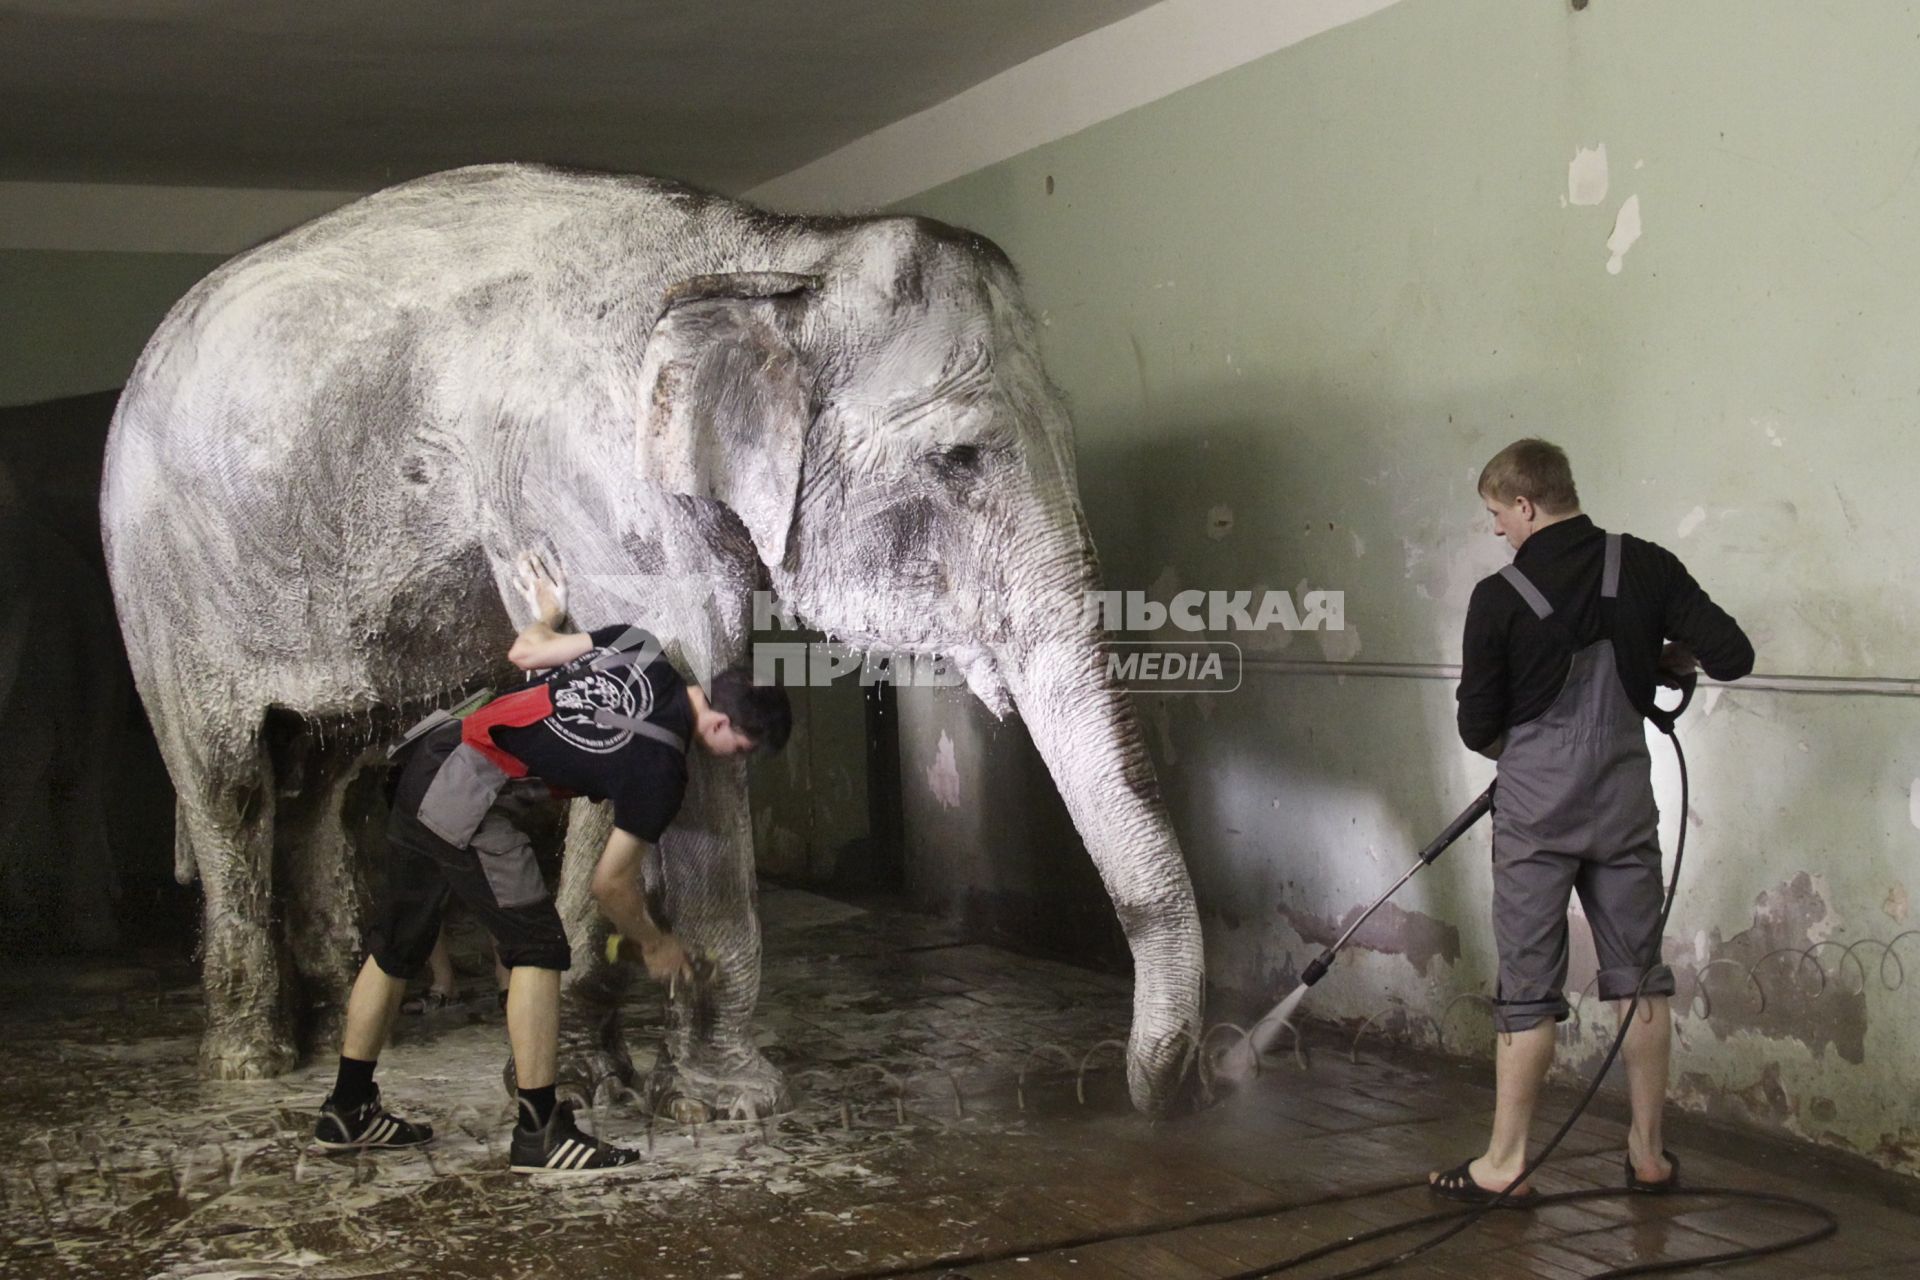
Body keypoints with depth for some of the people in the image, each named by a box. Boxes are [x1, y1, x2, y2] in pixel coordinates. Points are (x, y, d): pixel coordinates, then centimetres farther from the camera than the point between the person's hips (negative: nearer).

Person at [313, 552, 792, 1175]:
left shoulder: (638, 647, 4)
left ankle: (348, 1111, 28)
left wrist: (548, 613, 35)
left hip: (431, 754, 9)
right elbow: (610, 883, -3)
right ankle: (538, 1134, 1)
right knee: (536, 949, -1)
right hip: (466, 803, -9)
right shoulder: (660, 772, -11)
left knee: (396, 947, 17)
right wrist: (655, 944, 15)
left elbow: (525, 651, 13)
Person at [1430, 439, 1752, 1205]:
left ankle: (1505, 1164, 10)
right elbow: (1732, 655, -6)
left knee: (1528, 989, 3)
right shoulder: (1645, 568, -2)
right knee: (1639, 976, 13)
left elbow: (1478, 726, -4)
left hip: (1537, 806, -3)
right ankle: (1649, 1154, 21)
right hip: (1625, 801, 3)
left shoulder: (1500, 597, -10)